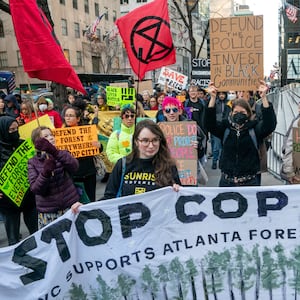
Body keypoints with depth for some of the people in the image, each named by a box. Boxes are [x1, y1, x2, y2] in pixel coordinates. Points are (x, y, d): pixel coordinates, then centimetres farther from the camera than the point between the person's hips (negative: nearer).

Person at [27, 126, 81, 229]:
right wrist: (45, 172, -26)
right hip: (47, 212, 0)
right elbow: (35, 189, -9)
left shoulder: (62, 154, 4)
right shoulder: (33, 162, 1)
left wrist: (54, 152, -31)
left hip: (70, 207, 1)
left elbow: (75, 166, -19)